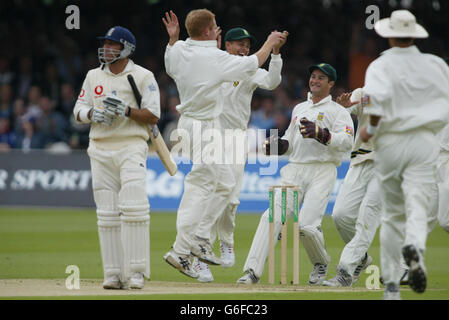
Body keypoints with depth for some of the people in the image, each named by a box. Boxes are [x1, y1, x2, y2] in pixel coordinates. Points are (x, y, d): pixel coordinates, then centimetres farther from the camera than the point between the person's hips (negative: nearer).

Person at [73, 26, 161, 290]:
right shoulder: (94, 77, 14)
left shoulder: (143, 77, 1)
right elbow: (79, 111, 13)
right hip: (100, 149, 4)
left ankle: (136, 272, -13)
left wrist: (126, 110, -18)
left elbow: (153, 116, -5)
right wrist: (93, 114, -8)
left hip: (131, 147, -4)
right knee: (107, 213, 0)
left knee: (133, 207, -16)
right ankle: (114, 274, 2)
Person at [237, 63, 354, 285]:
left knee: (307, 224, -19)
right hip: (294, 170, 5)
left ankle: (321, 264, 12)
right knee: (273, 217, -14)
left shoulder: (338, 111, 4)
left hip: (322, 171, -5)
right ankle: (253, 271, -21)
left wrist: (319, 133, -24)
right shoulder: (299, 109, 25)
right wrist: (278, 145, 9)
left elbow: (347, 142, -11)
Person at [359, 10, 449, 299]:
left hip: (390, 142, 0)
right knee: (419, 207, -9)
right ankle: (415, 247, -43)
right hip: (425, 141, 0)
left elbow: (378, 95, -23)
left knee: (392, 215, 10)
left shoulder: (381, 66, -3)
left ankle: (391, 285, 11)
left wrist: (371, 128, -10)